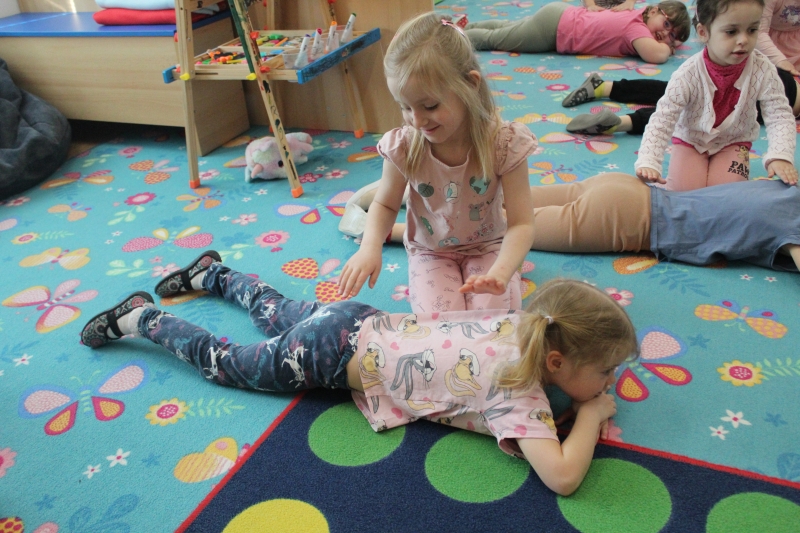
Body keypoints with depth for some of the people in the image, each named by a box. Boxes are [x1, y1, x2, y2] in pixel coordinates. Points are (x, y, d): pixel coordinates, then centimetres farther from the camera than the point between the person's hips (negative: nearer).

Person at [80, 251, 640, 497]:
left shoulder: (523, 320, -7)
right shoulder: (516, 390, -28)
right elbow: (562, 476, -36)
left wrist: (584, 391, 3)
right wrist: (591, 413, -19)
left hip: (359, 322, 6)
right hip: (332, 354, -6)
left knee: (277, 313, 33)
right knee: (225, 362, 16)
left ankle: (212, 271, 52)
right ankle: (141, 317, 31)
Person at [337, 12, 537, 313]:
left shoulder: (504, 145, -24)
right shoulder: (403, 147, -20)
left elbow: (521, 223, -22)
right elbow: (385, 205, -3)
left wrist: (500, 272, -41)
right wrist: (370, 247, -25)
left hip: (487, 247, 0)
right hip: (430, 252, 1)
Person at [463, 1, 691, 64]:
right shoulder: (637, 26, -24)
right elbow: (656, 55, -39)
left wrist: (670, 41, 1)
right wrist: (669, 47, -17)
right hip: (554, 28, -9)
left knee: (509, 28, 29)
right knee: (493, 39, 6)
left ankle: (467, 26, 42)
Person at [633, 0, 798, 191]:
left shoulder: (763, 70, -20)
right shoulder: (688, 75, -27)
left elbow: (780, 115, -19)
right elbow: (661, 120, -29)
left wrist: (780, 157, -37)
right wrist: (648, 163, -43)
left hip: (733, 141, 2)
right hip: (690, 139, -2)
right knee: (684, 190, -22)